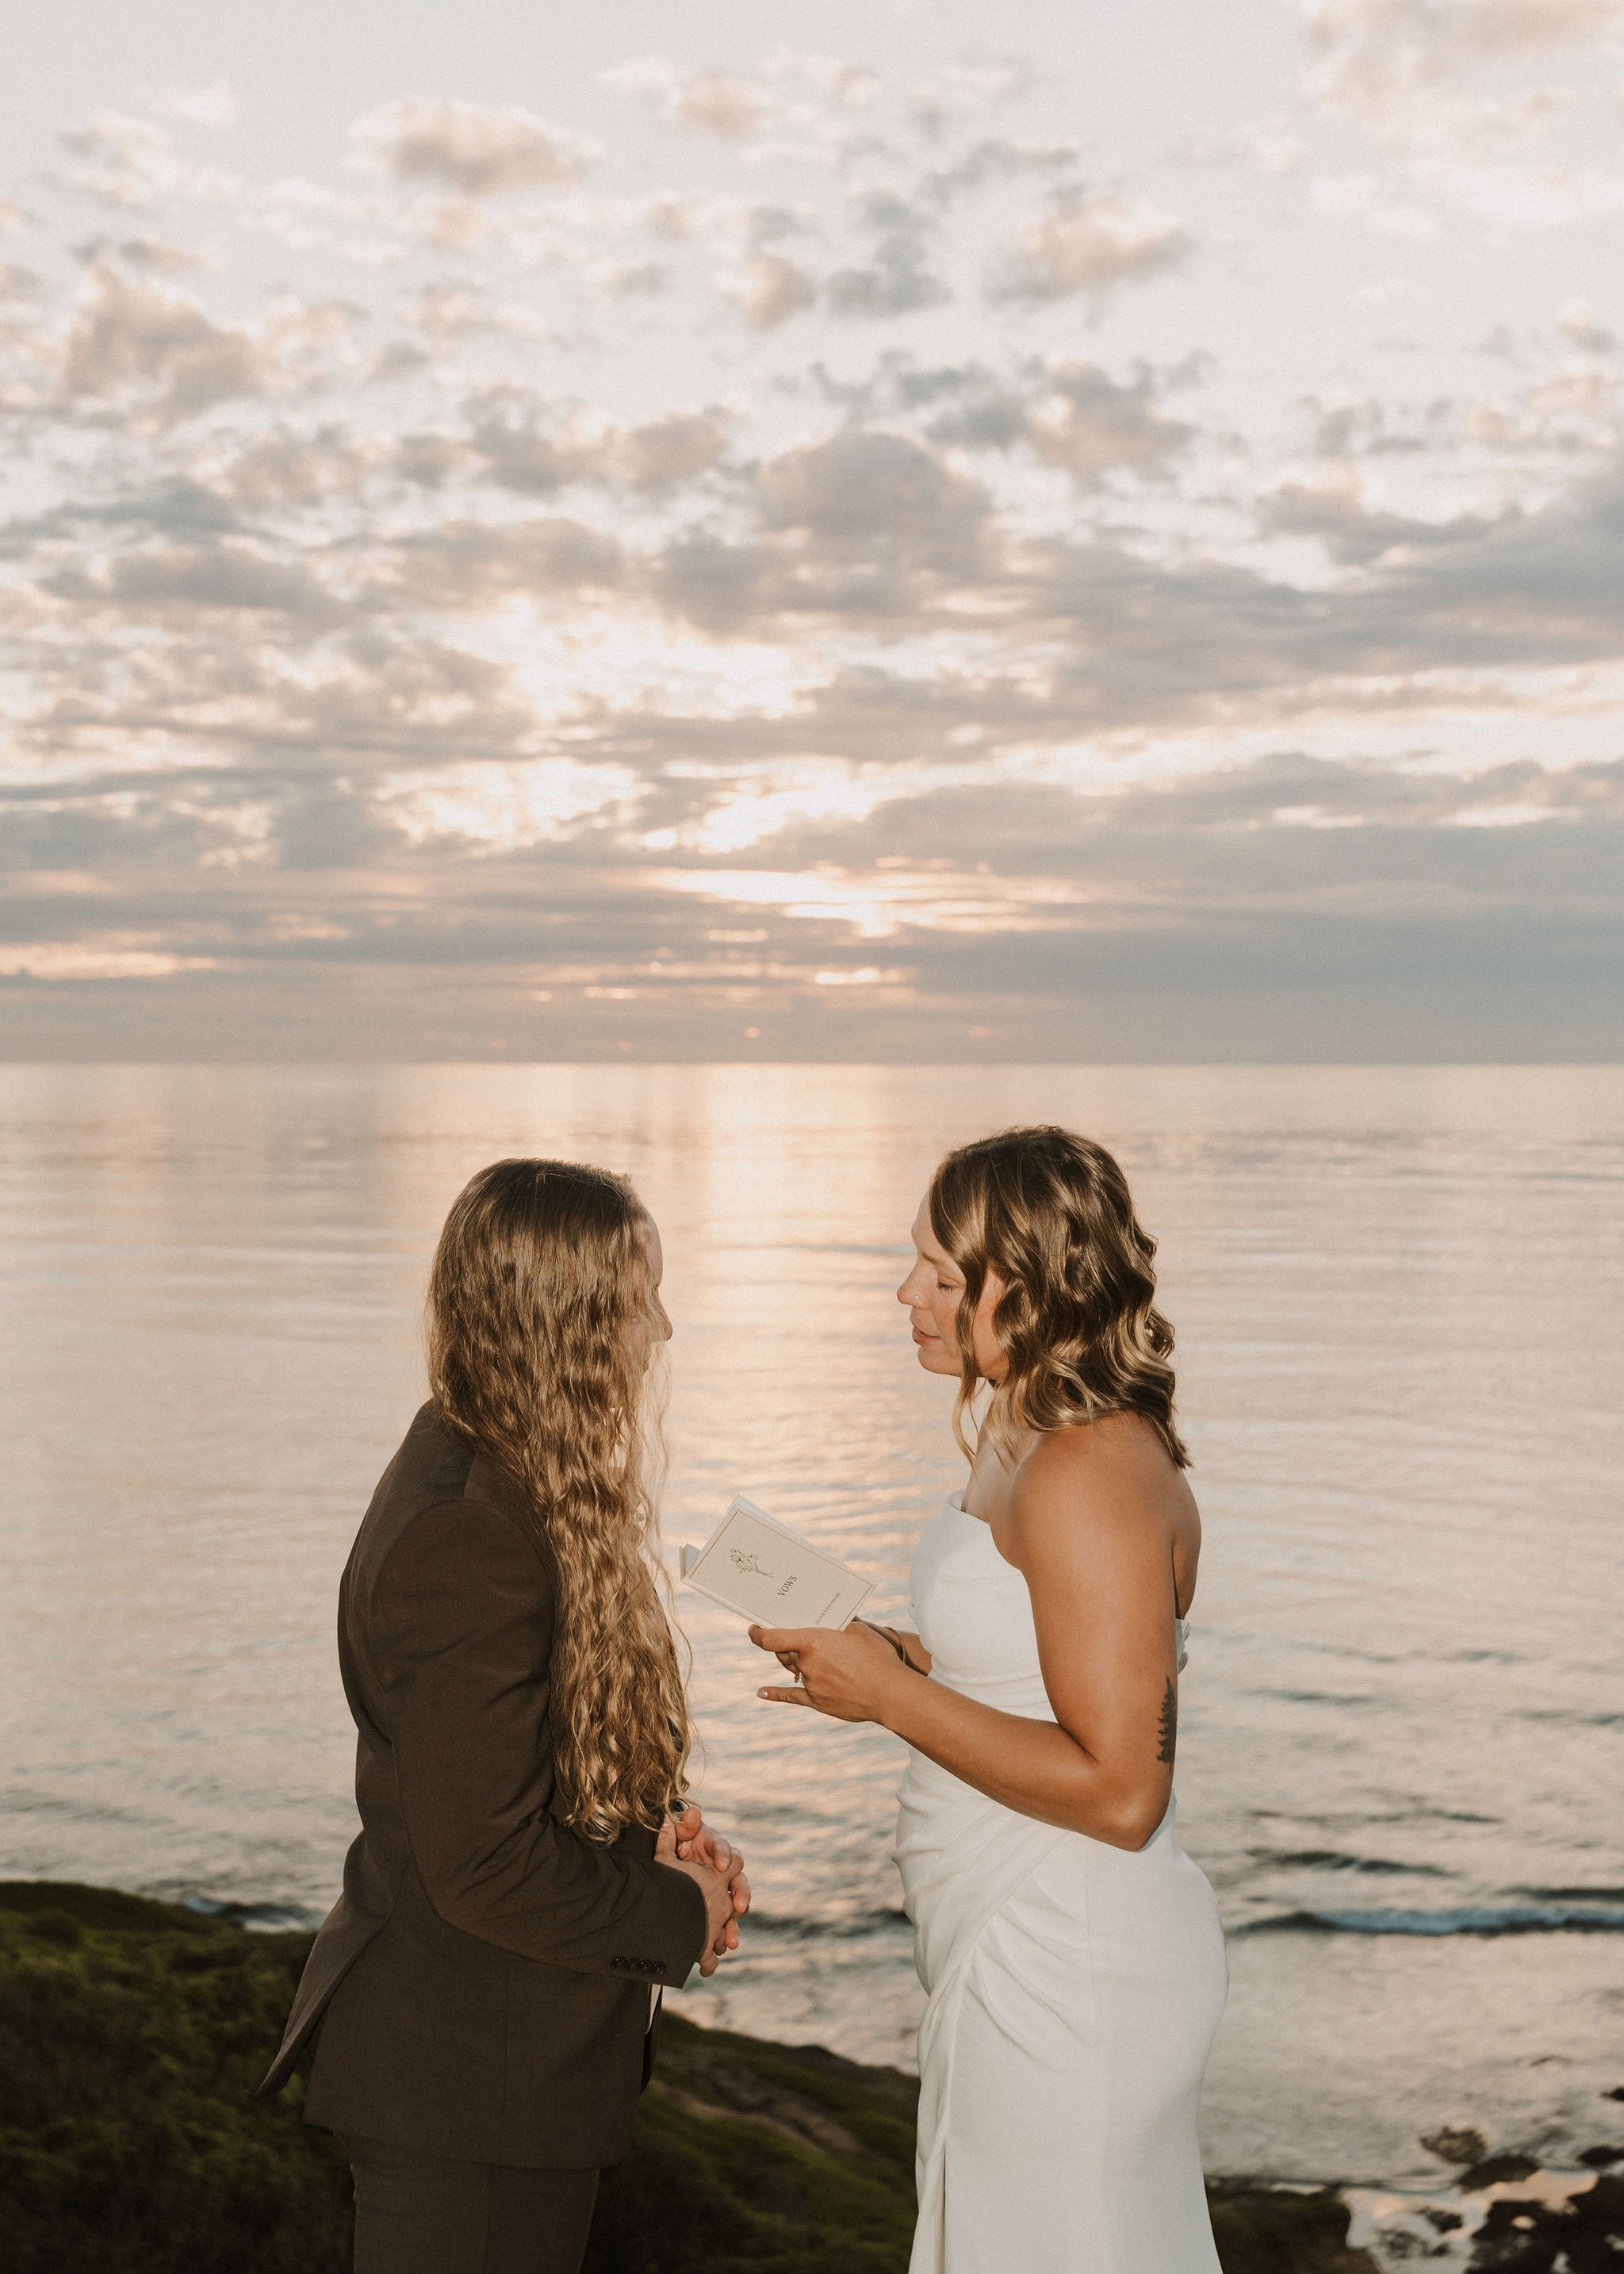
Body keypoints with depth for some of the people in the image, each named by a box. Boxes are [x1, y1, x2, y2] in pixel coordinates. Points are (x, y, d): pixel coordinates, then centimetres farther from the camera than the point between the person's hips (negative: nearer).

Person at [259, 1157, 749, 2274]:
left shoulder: (471, 1474, 5)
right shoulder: (470, 1537, -26)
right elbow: (484, 1867, -26)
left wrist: (653, 1838, 0)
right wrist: (680, 1917, -12)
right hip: (473, 2087, -10)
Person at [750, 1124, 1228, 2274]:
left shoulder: (1091, 1476, -23)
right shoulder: (1028, 1442, 9)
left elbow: (1119, 1790, -24)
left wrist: (890, 1695, -19)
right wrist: (906, 1658, 3)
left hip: (1067, 1974, -10)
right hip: (1038, 1957, 10)